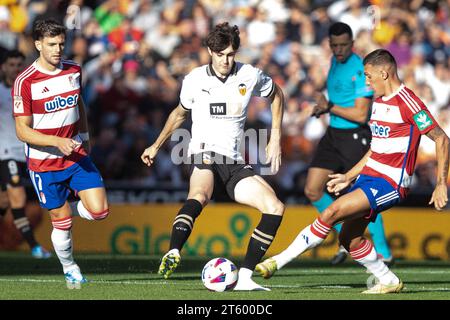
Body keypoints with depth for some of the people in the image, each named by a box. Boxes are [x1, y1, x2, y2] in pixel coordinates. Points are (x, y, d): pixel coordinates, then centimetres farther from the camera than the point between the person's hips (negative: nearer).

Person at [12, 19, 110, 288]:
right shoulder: (25, 82, -15)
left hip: (77, 155, 4)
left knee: (99, 211, -10)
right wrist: (58, 141, -26)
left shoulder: (74, 71, 1)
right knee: (62, 223, 3)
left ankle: (66, 209, 23)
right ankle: (70, 269, 28)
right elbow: (22, 131, -16)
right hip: (44, 164, -4)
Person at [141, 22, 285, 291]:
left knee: (275, 208, -12)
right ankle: (173, 254, -60)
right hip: (205, 154, -4)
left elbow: (276, 96, 23)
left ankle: (245, 278, -9)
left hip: (235, 163, 4)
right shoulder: (195, 80, 1)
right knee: (199, 196, -38)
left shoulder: (250, 76, 3)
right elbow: (181, 113, 22)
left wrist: (276, 140, 15)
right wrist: (157, 146, 26)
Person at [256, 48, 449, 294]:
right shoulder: (378, 101, 14)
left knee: (332, 212, -20)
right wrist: (349, 177, 21)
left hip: (391, 183, -10)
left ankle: (280, 260, -15)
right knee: (349, 238, 5)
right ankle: (389, 282, 21)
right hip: (369, 176, 10)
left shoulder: (406, 102, -14)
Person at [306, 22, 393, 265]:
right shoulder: (335, 61, 9)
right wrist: (324, 107, 7)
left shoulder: (361, 70, -17)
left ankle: (383, 251, 14)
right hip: (333, 135, 8)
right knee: (312, 190, 0)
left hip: (355, 137, -8)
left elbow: (360, 115, -21)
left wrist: (329, 107, -14)